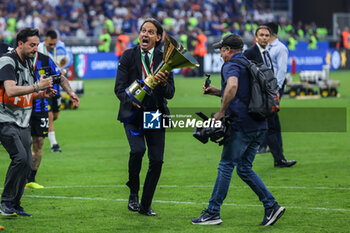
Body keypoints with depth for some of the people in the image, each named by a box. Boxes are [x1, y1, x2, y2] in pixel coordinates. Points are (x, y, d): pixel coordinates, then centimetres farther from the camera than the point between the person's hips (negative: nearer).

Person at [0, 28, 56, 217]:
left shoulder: (28, 64, 16)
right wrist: (37, 86, -26)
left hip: (23, 123, 9)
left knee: (26, 165, 3)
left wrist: (43, 94, 7)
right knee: (20, 157, -21)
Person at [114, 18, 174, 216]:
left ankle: (145, 205, 12)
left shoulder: (164, 59, 3)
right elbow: (119, 88, -3)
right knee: (138, 149, -25)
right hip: (133, 113, -2)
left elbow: (170, 94, 0)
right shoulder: (128, 56, 1)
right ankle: (133, 193, -2)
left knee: (157, 160, -3)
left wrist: (163, 83, -22)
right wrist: (132, 100, -23)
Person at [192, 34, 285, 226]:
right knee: (244, 169, 14)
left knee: (226, 167, -3)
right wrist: (216, 92, 26)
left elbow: (232, 86, -30)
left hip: (242, 126, -9)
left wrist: (221, 112, -21)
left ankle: (213, 213, 0)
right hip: (259, 126, 9)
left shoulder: (231, 66, -7)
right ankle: (271, 206, 6)